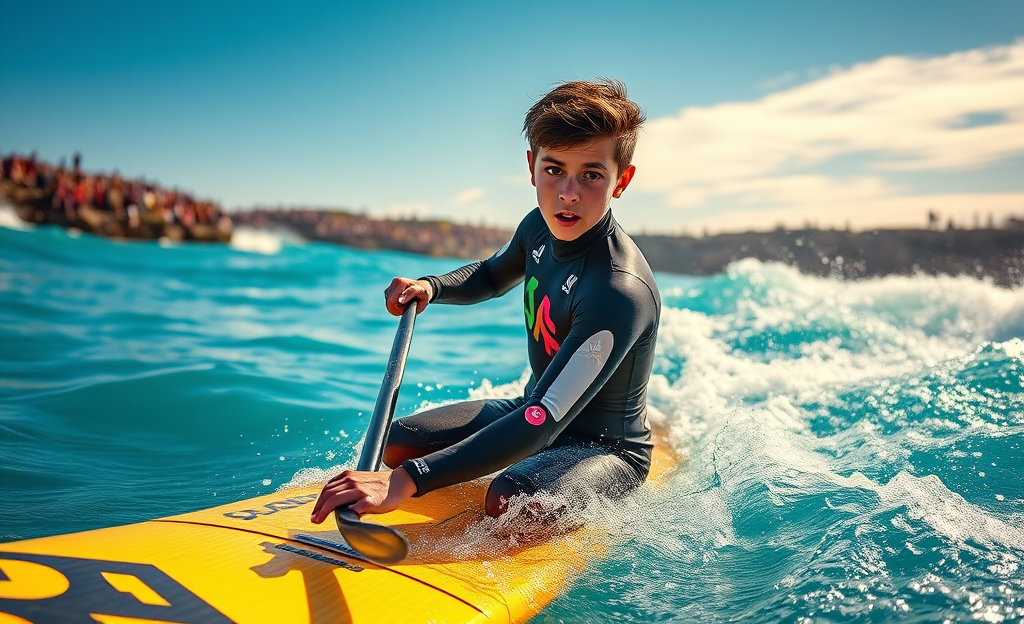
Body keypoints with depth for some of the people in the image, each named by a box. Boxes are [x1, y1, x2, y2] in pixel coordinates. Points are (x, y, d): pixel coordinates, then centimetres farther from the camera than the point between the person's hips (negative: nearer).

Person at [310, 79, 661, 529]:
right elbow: (491, 277, 16)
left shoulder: (621, 292, -34)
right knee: (392, 444, 1)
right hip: (532, 407, 7)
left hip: (607, 447, -7)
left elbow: (541, 424, -39)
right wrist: (430, 286, -6)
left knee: (510, 502, -35)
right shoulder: (540, 227, -9)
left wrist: (407, 481, -45)